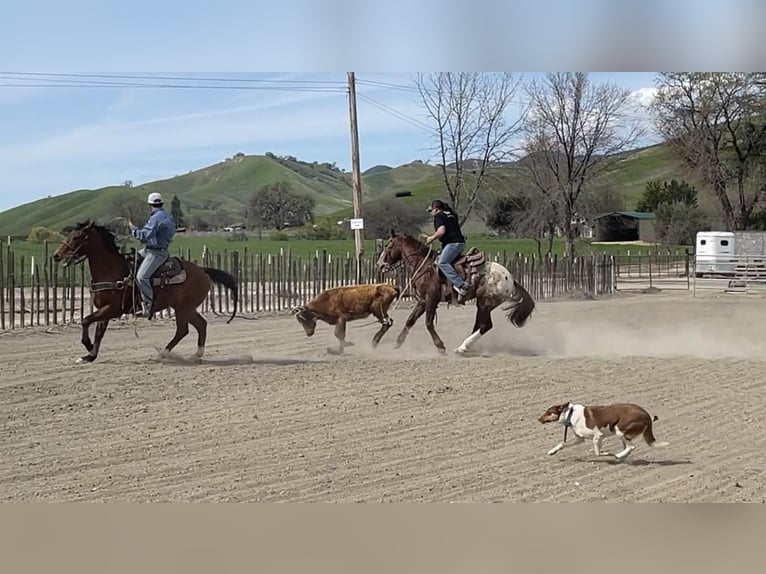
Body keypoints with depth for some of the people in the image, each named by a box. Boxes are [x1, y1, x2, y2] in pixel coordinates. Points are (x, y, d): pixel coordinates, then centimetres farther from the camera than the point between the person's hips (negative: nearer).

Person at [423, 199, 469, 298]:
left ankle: (460, 285, -32)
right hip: (461, 242, 10)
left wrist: (432, 238, -2)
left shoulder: (439, 216, -4)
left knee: (442, 263, -20)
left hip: (453, 243, -10)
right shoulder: (451, 215, 24)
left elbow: (441, 231, -19)